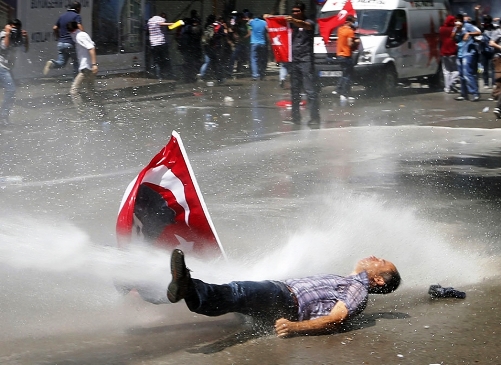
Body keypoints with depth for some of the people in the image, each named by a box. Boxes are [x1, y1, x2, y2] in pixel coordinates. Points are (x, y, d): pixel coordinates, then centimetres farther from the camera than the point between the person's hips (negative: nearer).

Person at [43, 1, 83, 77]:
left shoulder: (62, 16, 14)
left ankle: (51, 63, -22)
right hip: (71, 43, -5)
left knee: (61, 62, 7)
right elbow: (80, 27, -21)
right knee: (76, 62, 8)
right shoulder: (76, 16, -6)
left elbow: (54, 28, 13)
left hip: (61, 43, 5)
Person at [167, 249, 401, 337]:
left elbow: (336, 318, -12)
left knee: (241, 292, -33)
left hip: (286, 303, -9)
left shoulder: (358, 290, 5)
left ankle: (188, 289, -55)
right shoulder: (343, 283, 36)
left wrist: (296, 327, -28)